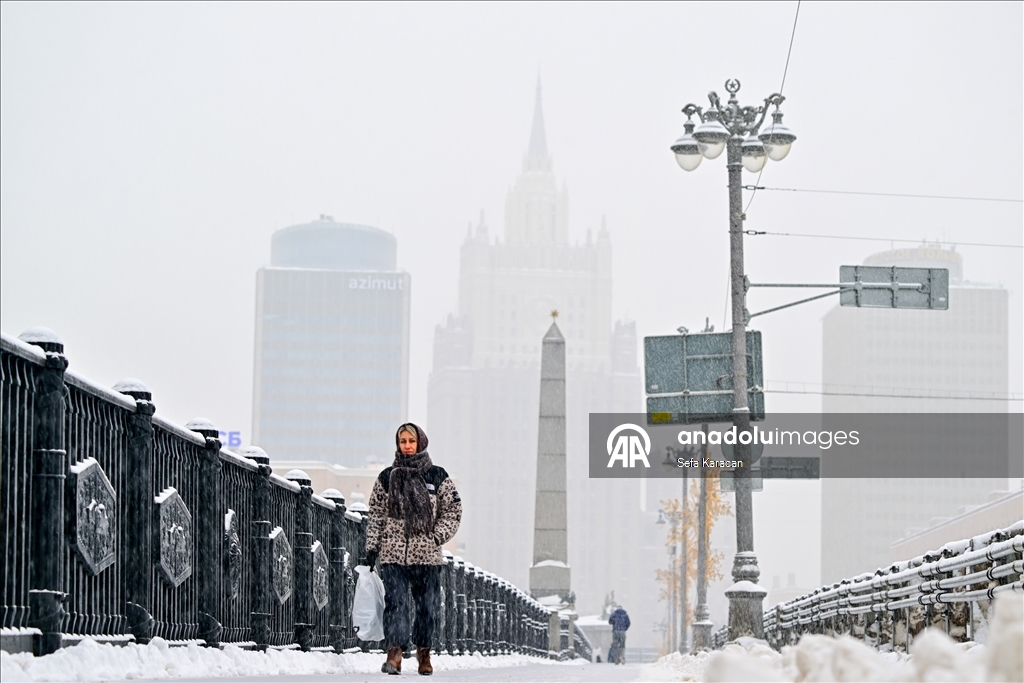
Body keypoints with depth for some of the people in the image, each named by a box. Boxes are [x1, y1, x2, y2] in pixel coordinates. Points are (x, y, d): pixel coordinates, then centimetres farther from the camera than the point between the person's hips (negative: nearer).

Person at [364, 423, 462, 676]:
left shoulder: (437, 476, 4)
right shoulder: (387, 477, 8)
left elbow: (453, 512, 7)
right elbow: (376, 515, 11)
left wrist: (436, 537, -5)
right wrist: (371, 548, 5)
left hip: (427, 554, 0)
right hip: (393, 553, 0)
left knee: (427, 606, 6)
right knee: (395, 603, -12)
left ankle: (424, 652, 22)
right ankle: (394, 652, -17)